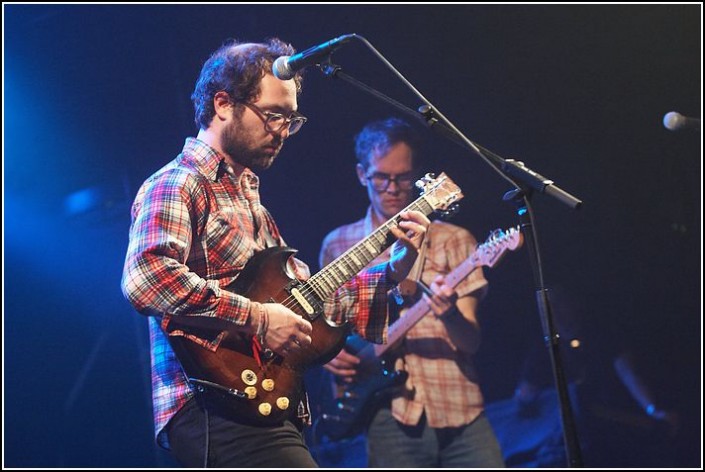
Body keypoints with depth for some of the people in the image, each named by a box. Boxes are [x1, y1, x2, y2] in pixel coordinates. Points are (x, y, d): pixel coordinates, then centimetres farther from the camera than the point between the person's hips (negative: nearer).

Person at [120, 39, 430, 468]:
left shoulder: (247, 194, 24)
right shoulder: (178, 185, -6)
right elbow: (146, 278, -24)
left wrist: (391, 272, 15)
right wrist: (255, 319, -21)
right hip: (215, 410, -10)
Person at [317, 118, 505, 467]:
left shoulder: (453, 240, 8)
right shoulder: (338, 246, 11)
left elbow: (471, 341, 0)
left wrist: (450, 314, -21)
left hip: (461, 414, 0)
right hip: (391, 416, 0)